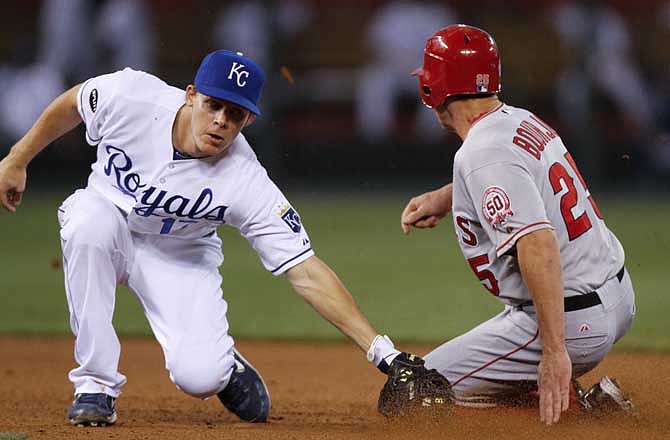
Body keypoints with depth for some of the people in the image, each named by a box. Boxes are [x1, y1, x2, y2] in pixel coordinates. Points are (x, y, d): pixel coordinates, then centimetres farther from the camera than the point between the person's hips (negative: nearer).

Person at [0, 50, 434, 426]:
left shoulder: (247, 183, -30)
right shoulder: (133, 96, -28)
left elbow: (307, 272, -30)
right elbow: (71, 105, -5)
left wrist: (382, 351, -36)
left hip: (180, 258, -1)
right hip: (102, 219, 1)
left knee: (198, 377, -26)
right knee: (92, 223, -38)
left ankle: (225, 365, 16)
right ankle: (96, 384, -23)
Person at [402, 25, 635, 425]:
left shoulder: (483, 155, -20)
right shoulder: (525, 121, 8)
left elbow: (538, 244, -33)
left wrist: (555, 352, -36)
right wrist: (445, 197, 23)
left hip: (573, 323, -9)